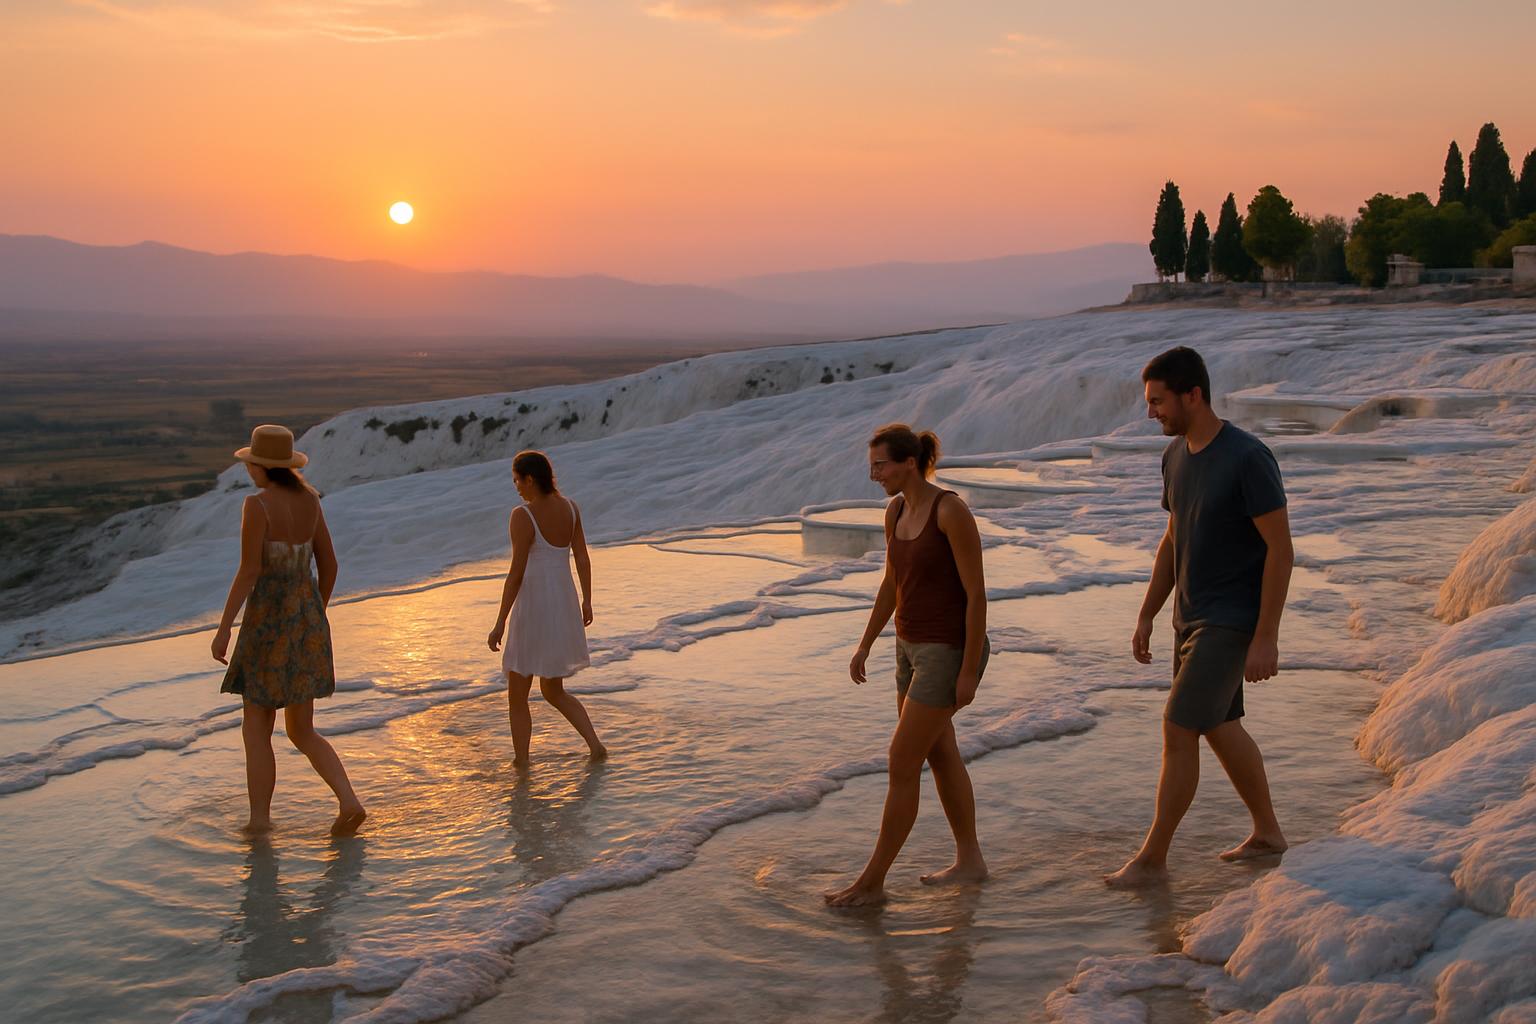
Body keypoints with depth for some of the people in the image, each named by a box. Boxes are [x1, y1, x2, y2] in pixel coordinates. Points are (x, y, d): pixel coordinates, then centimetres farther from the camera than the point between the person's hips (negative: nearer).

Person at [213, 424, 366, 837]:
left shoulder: (257, 505, -14)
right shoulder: (309, 499, 8)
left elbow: (248, 572, -18)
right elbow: (328, 563, 12)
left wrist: (223, 629, -12)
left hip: (269, 622, -6)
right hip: (306, 620, 7)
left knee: (256, 728, 10)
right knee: (301, 731, 12)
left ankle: (260, 819, 13)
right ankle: (349, 801, -5)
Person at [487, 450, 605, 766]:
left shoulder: (523, 516, -18)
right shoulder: (569, 507, 3)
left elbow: (516, 574, -19)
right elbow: (583, 558, 8)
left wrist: (500, 625, -13)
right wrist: (587, 602, 20)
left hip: (532, 611, -7)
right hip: (565, 608, 7)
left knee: (517, 697, 12)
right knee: (553, 692, 22)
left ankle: (521, 764, 16)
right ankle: (595, 745, 7)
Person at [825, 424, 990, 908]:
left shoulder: (952, 510, -23)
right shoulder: (896, 510, 3)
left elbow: (977, 593, -21)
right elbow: (892, 584, 15)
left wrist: (969, 672, -19)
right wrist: (864, 647, 16)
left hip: (950, 653, -9)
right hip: (916, 646, 9)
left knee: (901, 766, -4)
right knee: (940, 755, 19)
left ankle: (872, 881, 7)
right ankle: (969, 860, 35)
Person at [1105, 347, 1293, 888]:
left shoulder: (1249, 458, -19)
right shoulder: (1175, 456, 6)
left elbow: (1280, 547, -18)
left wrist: (1266, 638, -19)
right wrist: (1146, 615, 14)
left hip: (1232, 622, -8)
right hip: (1190, 618, 8)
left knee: (1178, 730, -9)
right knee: (1220, 727, 16)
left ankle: (1152, 857, 1)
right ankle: (1267, 832, 33)